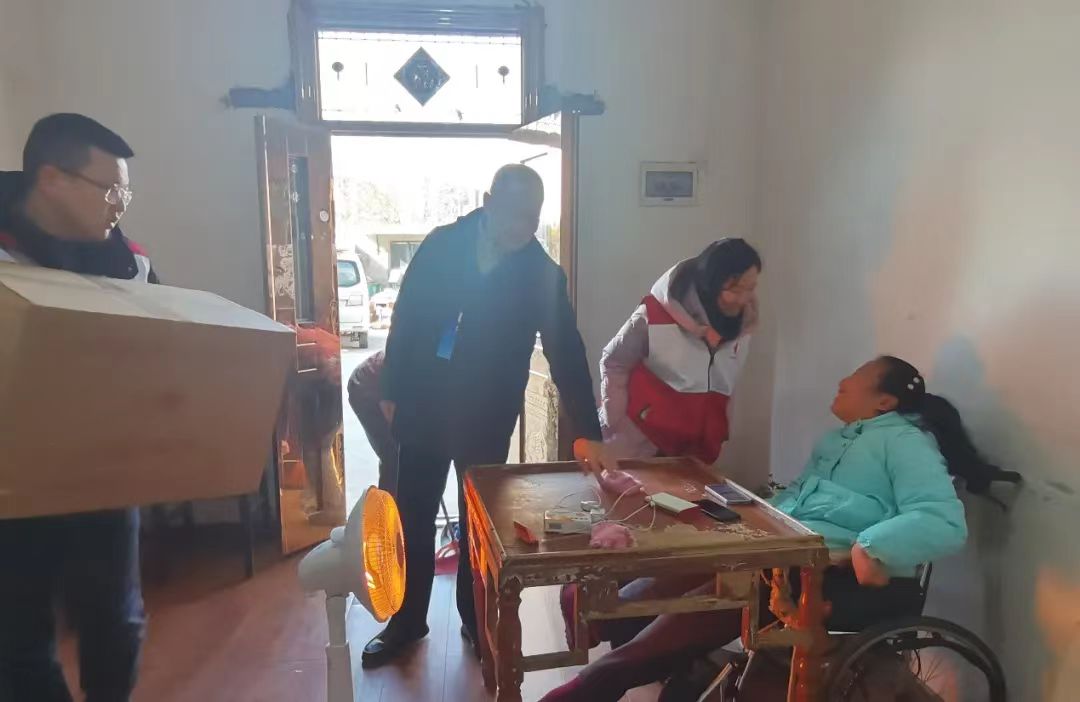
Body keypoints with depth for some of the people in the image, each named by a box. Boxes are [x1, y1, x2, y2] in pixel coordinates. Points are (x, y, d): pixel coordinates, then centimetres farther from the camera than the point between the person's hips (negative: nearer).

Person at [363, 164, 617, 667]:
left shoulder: (543, 275, -9)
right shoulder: (442, 245, -5)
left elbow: (566, 353, -12)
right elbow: (406, 316, 1)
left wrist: (587, 432, -18)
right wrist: (391, 391, 3)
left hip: (486, 417, -2)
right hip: (422, 405, 2)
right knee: (414, 517, 12)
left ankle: (476, 620, 31)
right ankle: (410, 617, 31)